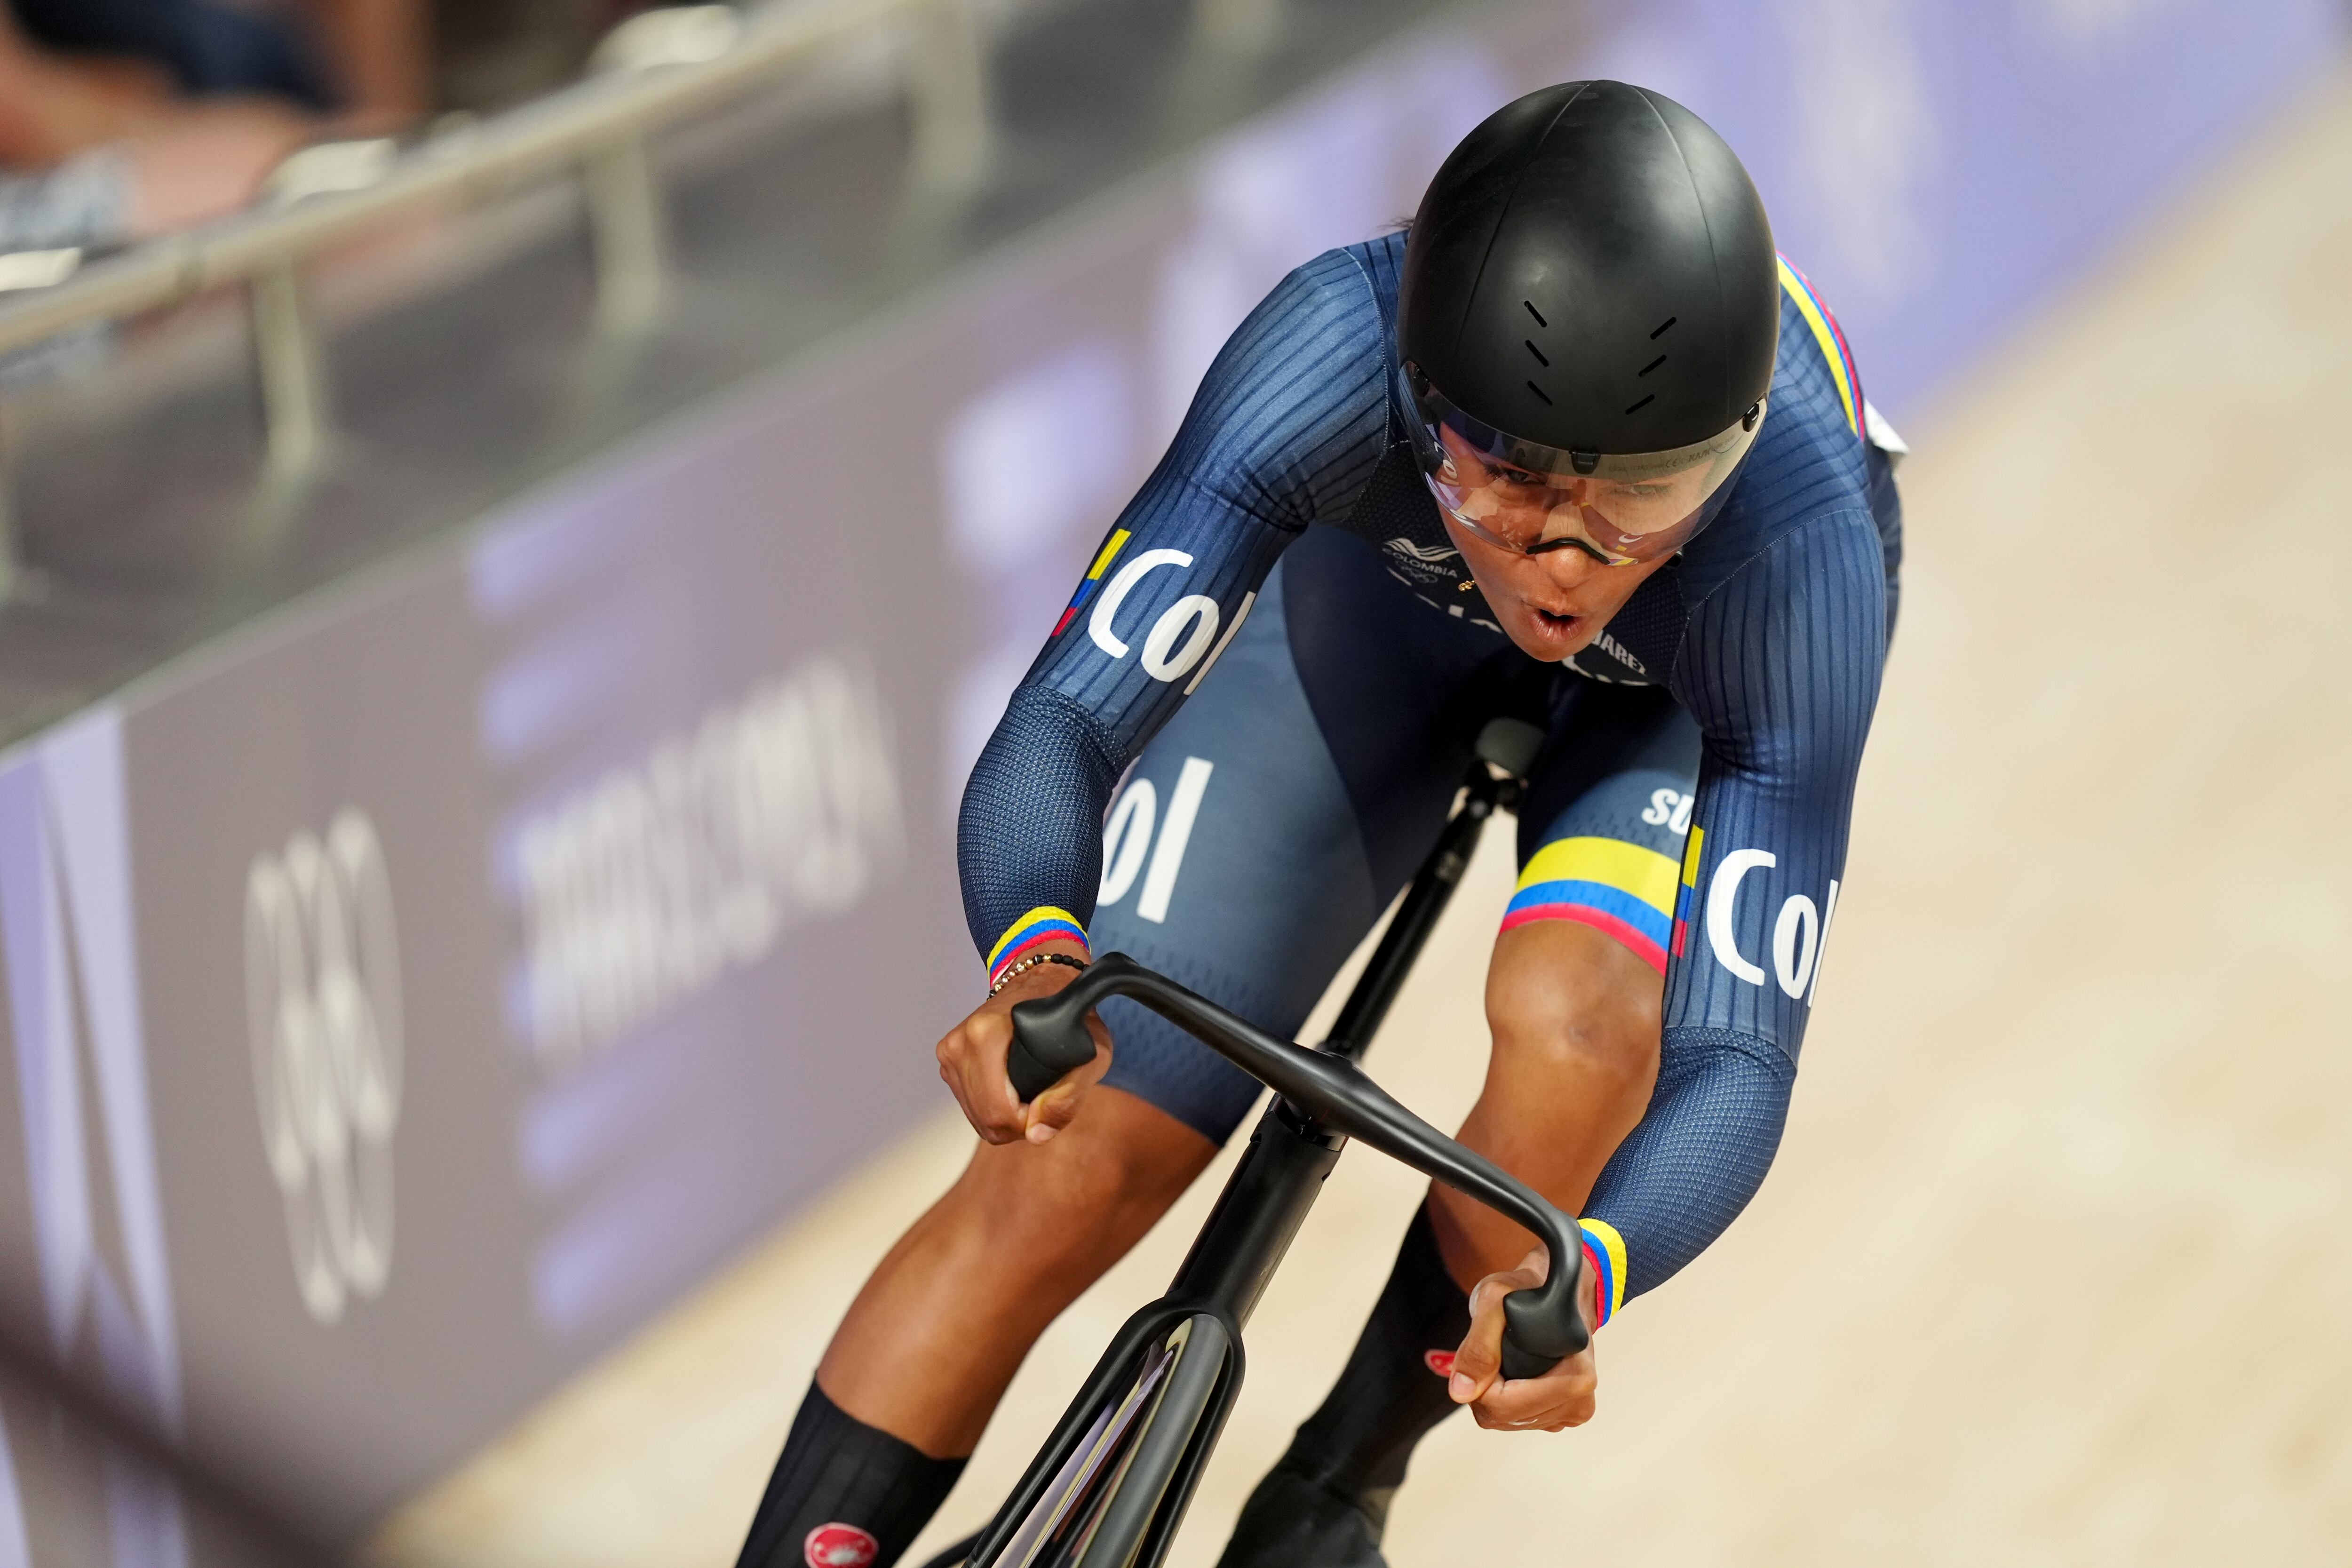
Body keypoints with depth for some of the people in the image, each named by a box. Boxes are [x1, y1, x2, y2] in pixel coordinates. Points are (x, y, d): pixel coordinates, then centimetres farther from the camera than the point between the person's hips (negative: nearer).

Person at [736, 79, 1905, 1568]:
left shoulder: (1801, 550, -41)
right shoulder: (1339, 354, -41)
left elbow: (1734, 1063, -40)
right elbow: (1061, 727, -40)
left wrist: (1580, 1281, -60)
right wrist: (1035, 959, -62)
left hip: (1682, 683, -1)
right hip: (1390, 590, 1)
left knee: (1573, 1021, -32)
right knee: (1068, 1172, -9)